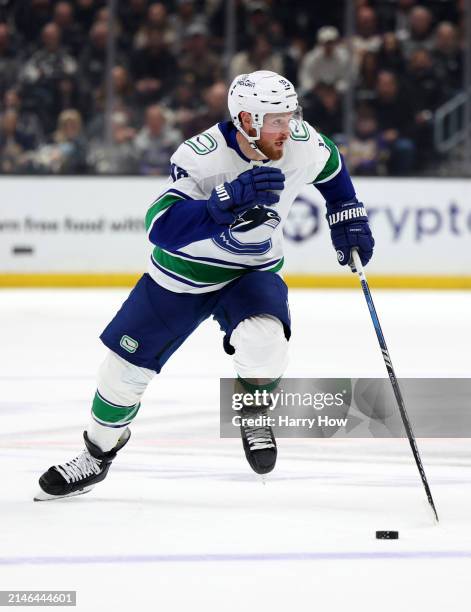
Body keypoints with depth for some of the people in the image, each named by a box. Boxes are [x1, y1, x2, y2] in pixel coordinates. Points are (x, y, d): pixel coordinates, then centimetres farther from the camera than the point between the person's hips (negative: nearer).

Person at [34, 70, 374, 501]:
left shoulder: (302, 144, -17)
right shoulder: (202, 156, -31)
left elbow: (331, 165, 9)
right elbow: (162, 228, -42)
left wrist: (348, 217, 6)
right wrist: (230, 200, -52)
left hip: (253, 271, 1)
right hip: (183, 271, -1)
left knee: (263, 346, -30)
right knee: (127, 366, 7)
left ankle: (255, 410, 4)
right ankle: (99, 452, 34)